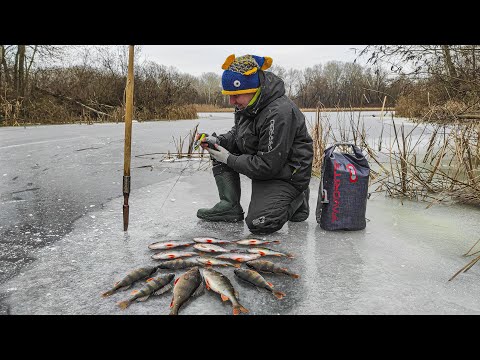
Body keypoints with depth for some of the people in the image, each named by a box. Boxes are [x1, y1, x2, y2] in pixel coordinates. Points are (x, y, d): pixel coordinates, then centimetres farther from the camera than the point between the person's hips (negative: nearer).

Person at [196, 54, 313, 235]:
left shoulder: (280, 114, -30)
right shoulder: (247, 104, -3)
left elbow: (267, 166, -27)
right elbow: (237, 135, 14)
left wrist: (229, 159, -20)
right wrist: (216, 140, -7)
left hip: (286, 174, -9)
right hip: (261, 161, 9)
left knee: (258, 223, -20)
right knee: (218, 150, -1)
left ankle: (296, 200, 8)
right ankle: (230, 206, 1)